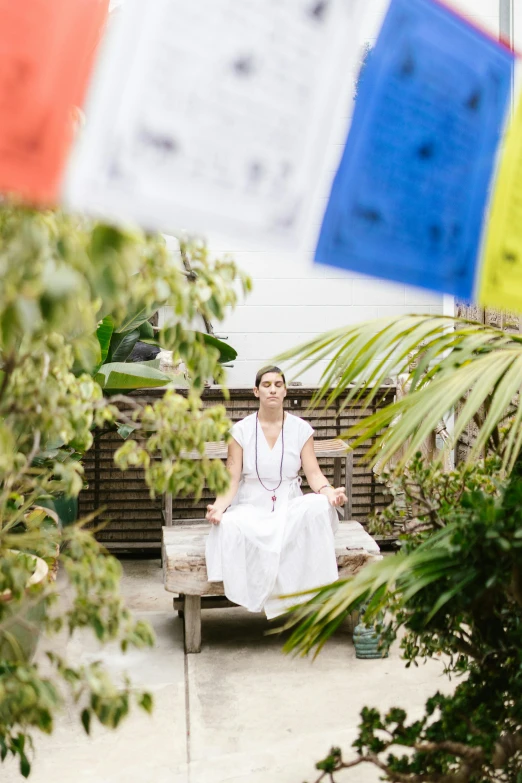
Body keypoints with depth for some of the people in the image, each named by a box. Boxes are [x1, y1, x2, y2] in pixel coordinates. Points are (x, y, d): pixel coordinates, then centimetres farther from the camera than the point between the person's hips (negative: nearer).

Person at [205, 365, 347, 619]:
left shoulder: (301, 429, 7)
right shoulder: (241, 430, 4)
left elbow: (313, 473, 0)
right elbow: (232, 479, -2)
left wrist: (328, 491, -24)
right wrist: (219, 505, -22)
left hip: (290, 508, 1)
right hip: (251, 509, -1)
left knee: (318, 506, -34)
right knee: (229, 526, -36)